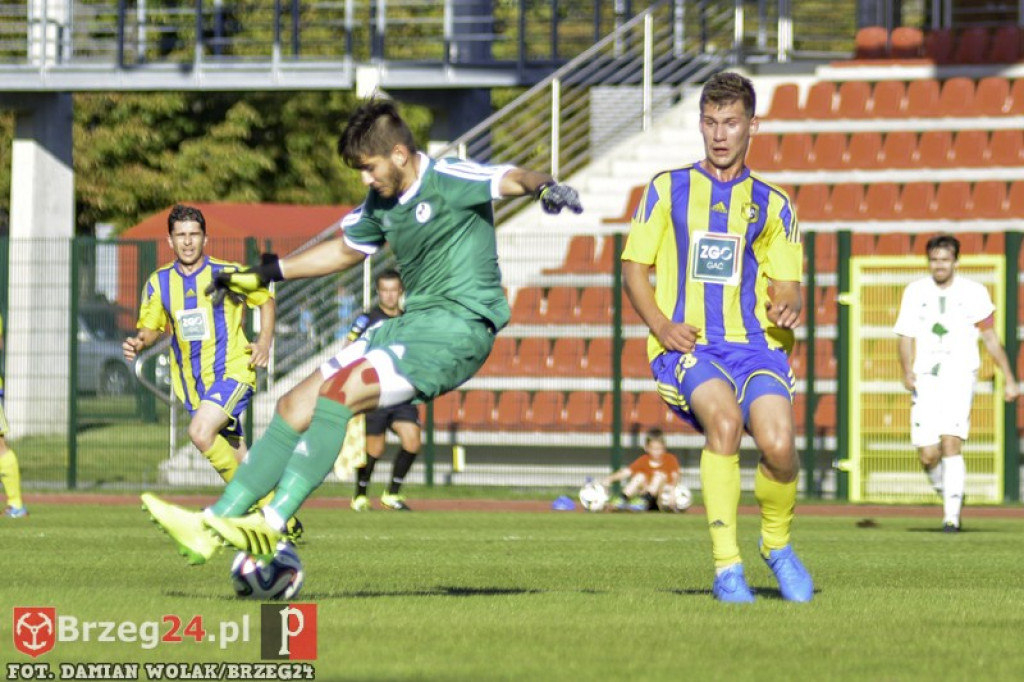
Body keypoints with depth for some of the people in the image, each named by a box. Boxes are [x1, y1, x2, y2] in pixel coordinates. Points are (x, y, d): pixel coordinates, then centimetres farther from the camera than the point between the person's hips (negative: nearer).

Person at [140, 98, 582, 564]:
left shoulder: (449, 181, -11)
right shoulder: (381, 203, 14)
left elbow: (511, 178, -26)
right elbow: (345, 249, 32)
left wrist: (544, 186, -49)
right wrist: (265, 274, 34)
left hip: (459, 328, -9)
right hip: (411, 324, 9)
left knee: (340, 393, -26)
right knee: (296, 405, 1)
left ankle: (272, 524, -28)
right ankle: (213, 524, 1)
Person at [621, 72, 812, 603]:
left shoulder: (772, 205, 16)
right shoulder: (667, 190, 12)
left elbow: (786, 286, 14)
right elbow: (633, 267, 11)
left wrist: (787, 307, -11)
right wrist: (661, 325, -6)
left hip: (755, 344, 2)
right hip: (688, 345, -2)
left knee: (778, 444, -23)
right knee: (724, 420, -32)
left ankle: (777, 543, 9)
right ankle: (726, 567, -25)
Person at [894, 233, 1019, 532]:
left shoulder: (974, 293, 4)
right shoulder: (915, 292, 8)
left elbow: (990, 338, 11)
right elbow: (907, 337, 10)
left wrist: (1009, 379, 11)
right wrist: (907, 372, -8)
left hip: (960, 376, -2)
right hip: (926, 379, 2)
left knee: (951, 442, -20)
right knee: (928, 454, -4)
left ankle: (952, 516, -19)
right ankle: (949, 495, 25)